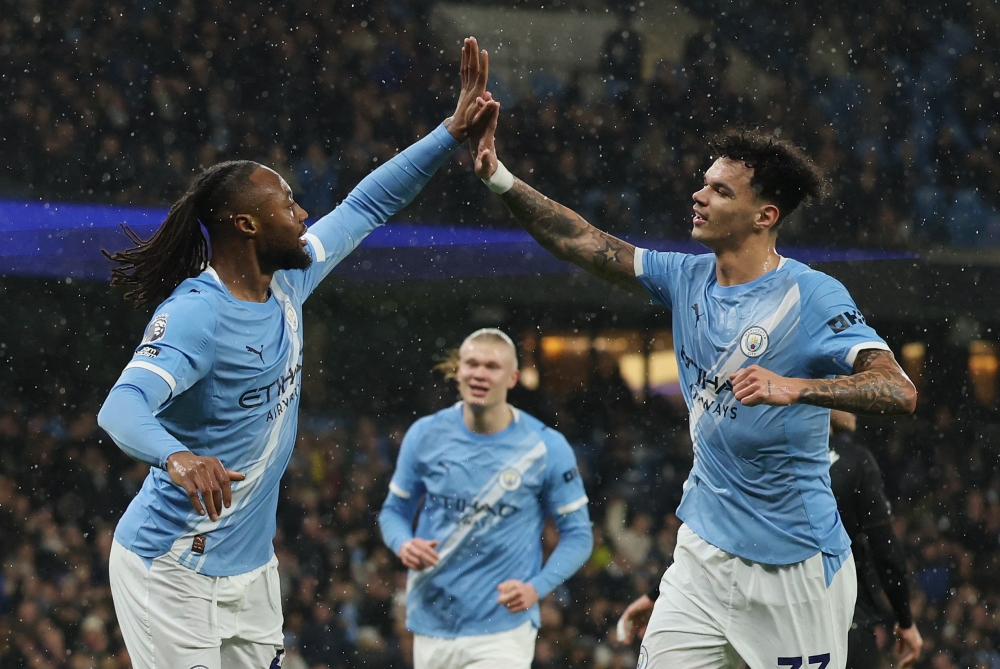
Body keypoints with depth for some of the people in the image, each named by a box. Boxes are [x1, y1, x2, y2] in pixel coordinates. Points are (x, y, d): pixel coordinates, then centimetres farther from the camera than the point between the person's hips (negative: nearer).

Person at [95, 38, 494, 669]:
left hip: (251, 566, 9)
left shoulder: (287, 280, 4)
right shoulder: (196, 313, -22)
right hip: (173, 569, -9)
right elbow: (122, 407, -35)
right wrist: (177, 457, -56)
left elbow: (367, 207, 17)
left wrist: (455, 130, 13)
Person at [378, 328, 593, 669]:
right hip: (432, 626, 3)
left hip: (503, 634, -3)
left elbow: (577, 535, 2)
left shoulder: (546, 447, -4)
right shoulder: (425, 435, 2)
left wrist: (536, 588, -15)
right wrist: (404, 545, -9)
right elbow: (394, 510, 14)